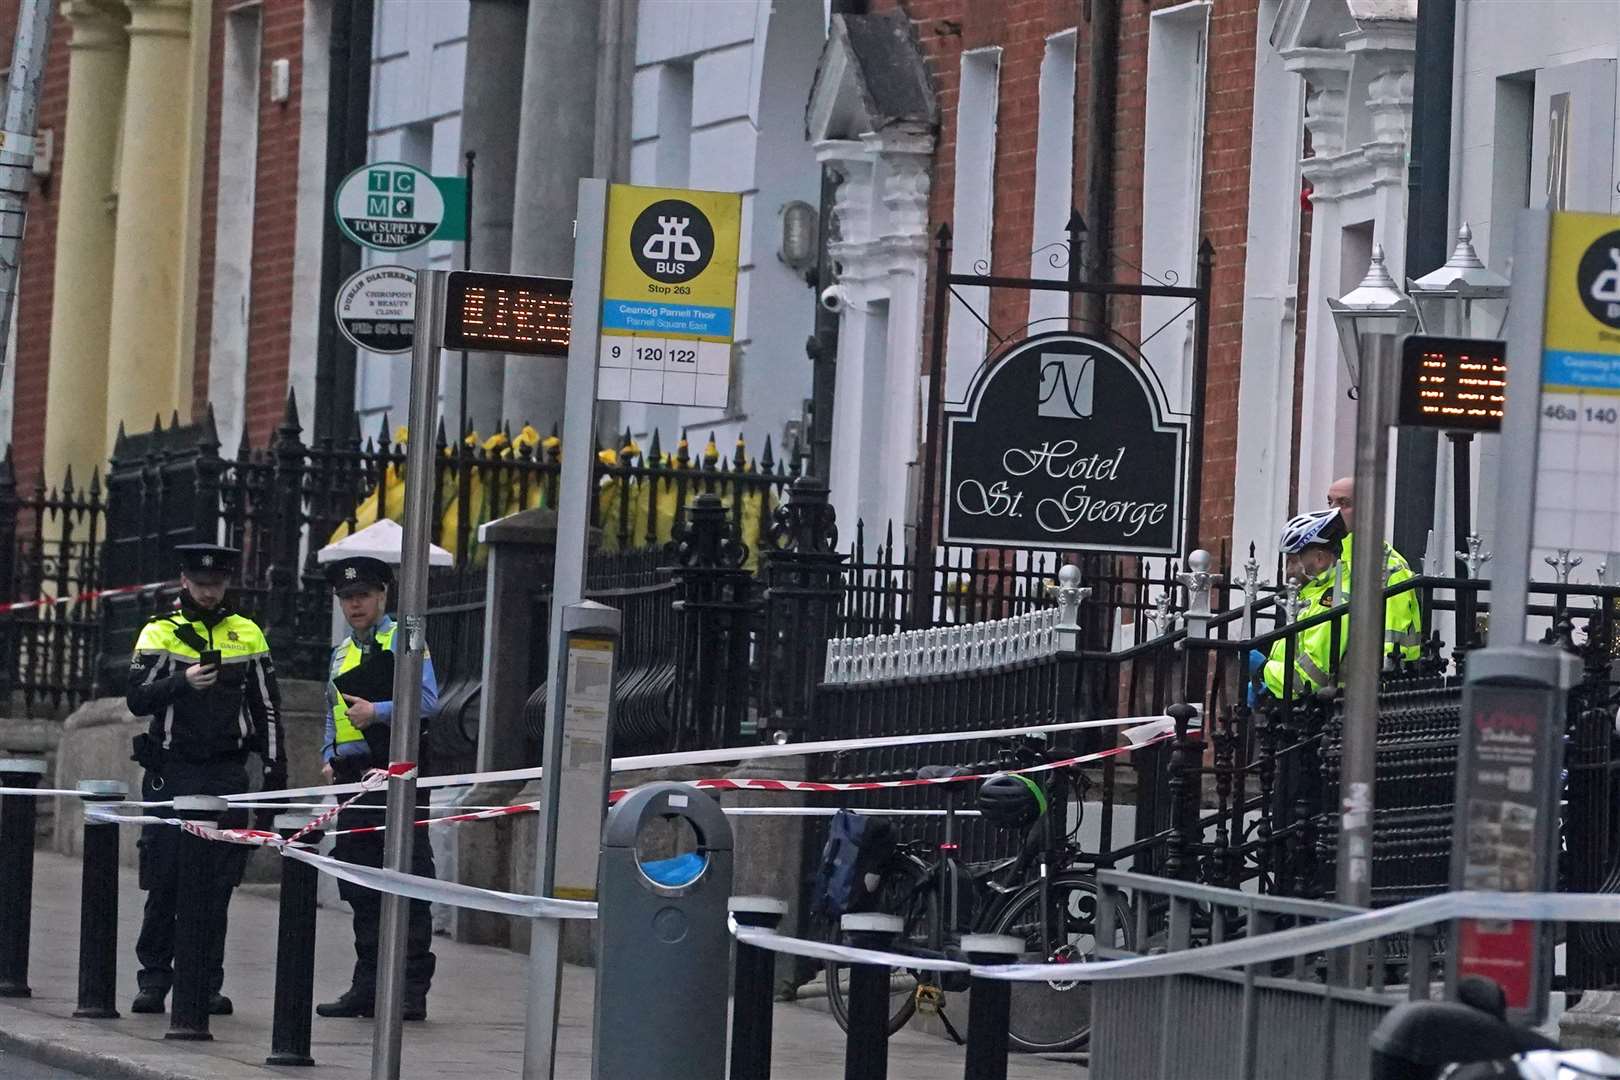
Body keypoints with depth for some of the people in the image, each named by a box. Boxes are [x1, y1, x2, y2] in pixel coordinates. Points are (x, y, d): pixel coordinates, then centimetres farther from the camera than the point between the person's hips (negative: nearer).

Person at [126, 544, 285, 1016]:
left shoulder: (247, 635, 10)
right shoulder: (159, 633, 3)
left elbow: (267, 707, 13)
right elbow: (137, 698, -7)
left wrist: (275, 765, 6)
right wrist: (182, 683, -22)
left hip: (226, 775, 1)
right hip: (171, 774, -1)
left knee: (217, 883, 0)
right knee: (164, 880, -1)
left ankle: (207, 982, 5)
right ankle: (154, 977, 7)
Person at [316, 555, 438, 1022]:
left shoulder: (403, 641, -1)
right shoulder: (341, 654, 22)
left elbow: (426, 700, -10)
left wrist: (377, 712, -17)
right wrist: (330, 758, 12)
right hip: (355, 780, 8)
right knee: (361, 888, 8)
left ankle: (412, 991, -9)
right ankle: (367, 987, 14)